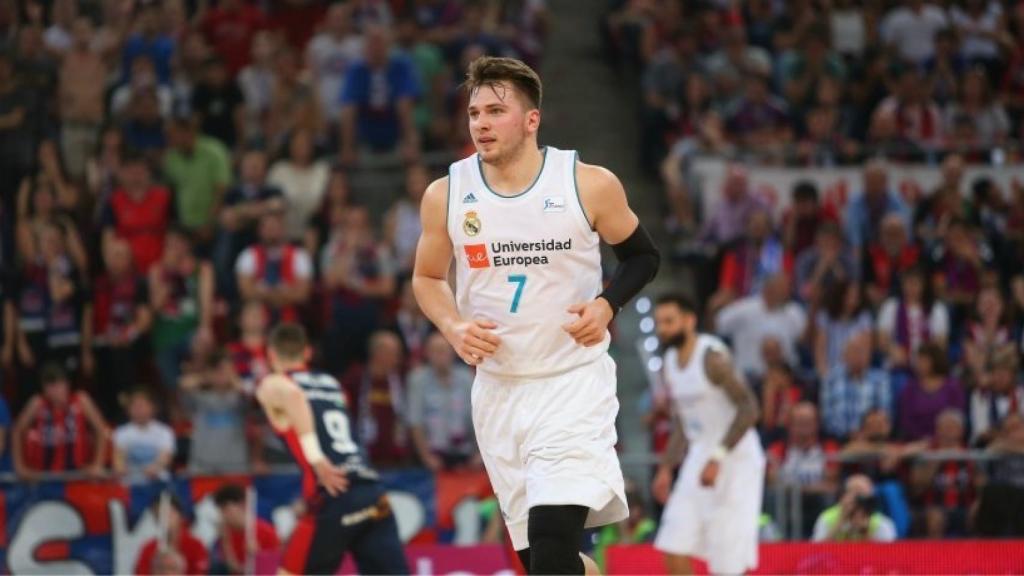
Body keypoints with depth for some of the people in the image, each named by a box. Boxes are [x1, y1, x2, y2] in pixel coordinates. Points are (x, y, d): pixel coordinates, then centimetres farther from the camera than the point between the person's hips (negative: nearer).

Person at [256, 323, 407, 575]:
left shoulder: (272, 386, 9)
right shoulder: (331, 384, 27)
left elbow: (293, 395, -15)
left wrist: (316, 459, -20)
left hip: (336, 498, -5)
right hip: (375, 497, 5)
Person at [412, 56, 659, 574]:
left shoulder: (590, 185, -7)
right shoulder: (446, 195, -1)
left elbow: (642, 256, 7)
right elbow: (427, 278, 13)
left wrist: (607, 304, -12)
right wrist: (453, 327, -7)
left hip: (574, 380, -3)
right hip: (498, 389, 3)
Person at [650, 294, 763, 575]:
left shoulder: (712, 356, -16)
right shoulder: (671, 361, 11)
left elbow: (748, 409, -22)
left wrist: (718, 459, -26)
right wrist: (666, 468, 14)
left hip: (735, 458, -8)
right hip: (700, 455, 8)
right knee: (674, 551, -2)